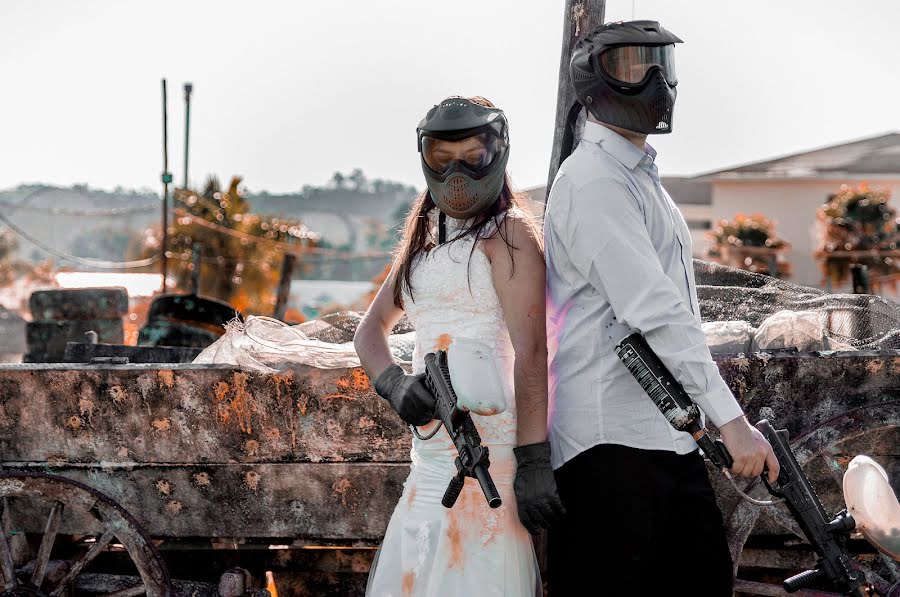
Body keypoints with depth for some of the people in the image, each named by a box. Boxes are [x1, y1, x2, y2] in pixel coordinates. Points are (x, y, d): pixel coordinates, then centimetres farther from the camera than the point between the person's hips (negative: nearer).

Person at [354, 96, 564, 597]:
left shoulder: (508, 232, -3)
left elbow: (531, 353, -12)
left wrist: (533, 460, -19)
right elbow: (371, 330, 20)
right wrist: (394, 385, -2)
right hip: (431, 458, 8)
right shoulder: (423, 240, 19)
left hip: (489, 449, -8)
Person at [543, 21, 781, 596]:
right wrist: (731, 419, -23)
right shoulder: (595, 182, -12)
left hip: (668, 434, 10)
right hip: (612, 439, -10)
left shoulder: (642, 178, 21)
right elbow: (655, 312, -20)